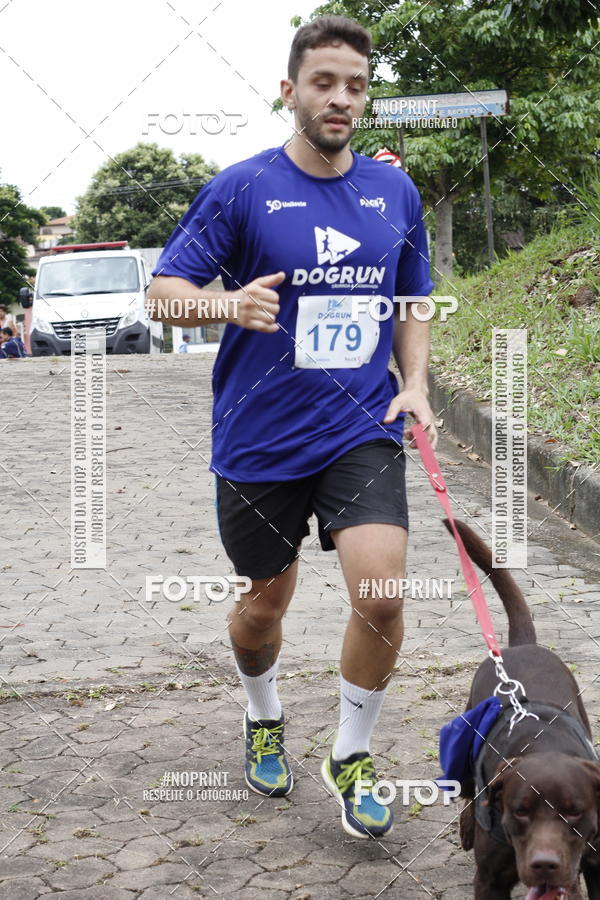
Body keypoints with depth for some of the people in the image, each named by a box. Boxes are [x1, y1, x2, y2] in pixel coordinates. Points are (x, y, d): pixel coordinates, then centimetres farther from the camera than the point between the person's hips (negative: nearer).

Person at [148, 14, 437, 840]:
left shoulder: (395, 191, 5)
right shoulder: (242, 189, -6)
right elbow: (165, 291, -5)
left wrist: (415, 385, 0)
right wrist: (230, 303, -27)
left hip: (363, 431, 2)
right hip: (261, 439, -1)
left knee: (382, 595, -14)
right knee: (267, 600, 13)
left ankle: (352, 757, 11)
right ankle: (264, 718, 45)